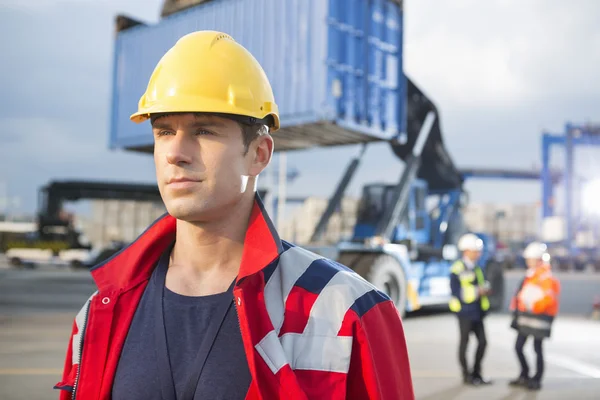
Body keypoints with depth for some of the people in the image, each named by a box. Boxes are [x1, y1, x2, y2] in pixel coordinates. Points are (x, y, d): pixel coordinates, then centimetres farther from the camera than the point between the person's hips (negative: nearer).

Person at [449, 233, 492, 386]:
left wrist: (485, 290, -1)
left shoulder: (476, 268, 13)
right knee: (464, 342, 4)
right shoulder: (457, 270, -11)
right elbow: (456, 292, -16)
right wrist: (477, 292, -19)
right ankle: (466, 375, 15)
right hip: (465, 311, -7)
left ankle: (476, 373, 21)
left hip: (477, 311, 8)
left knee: (482, 341, 7)